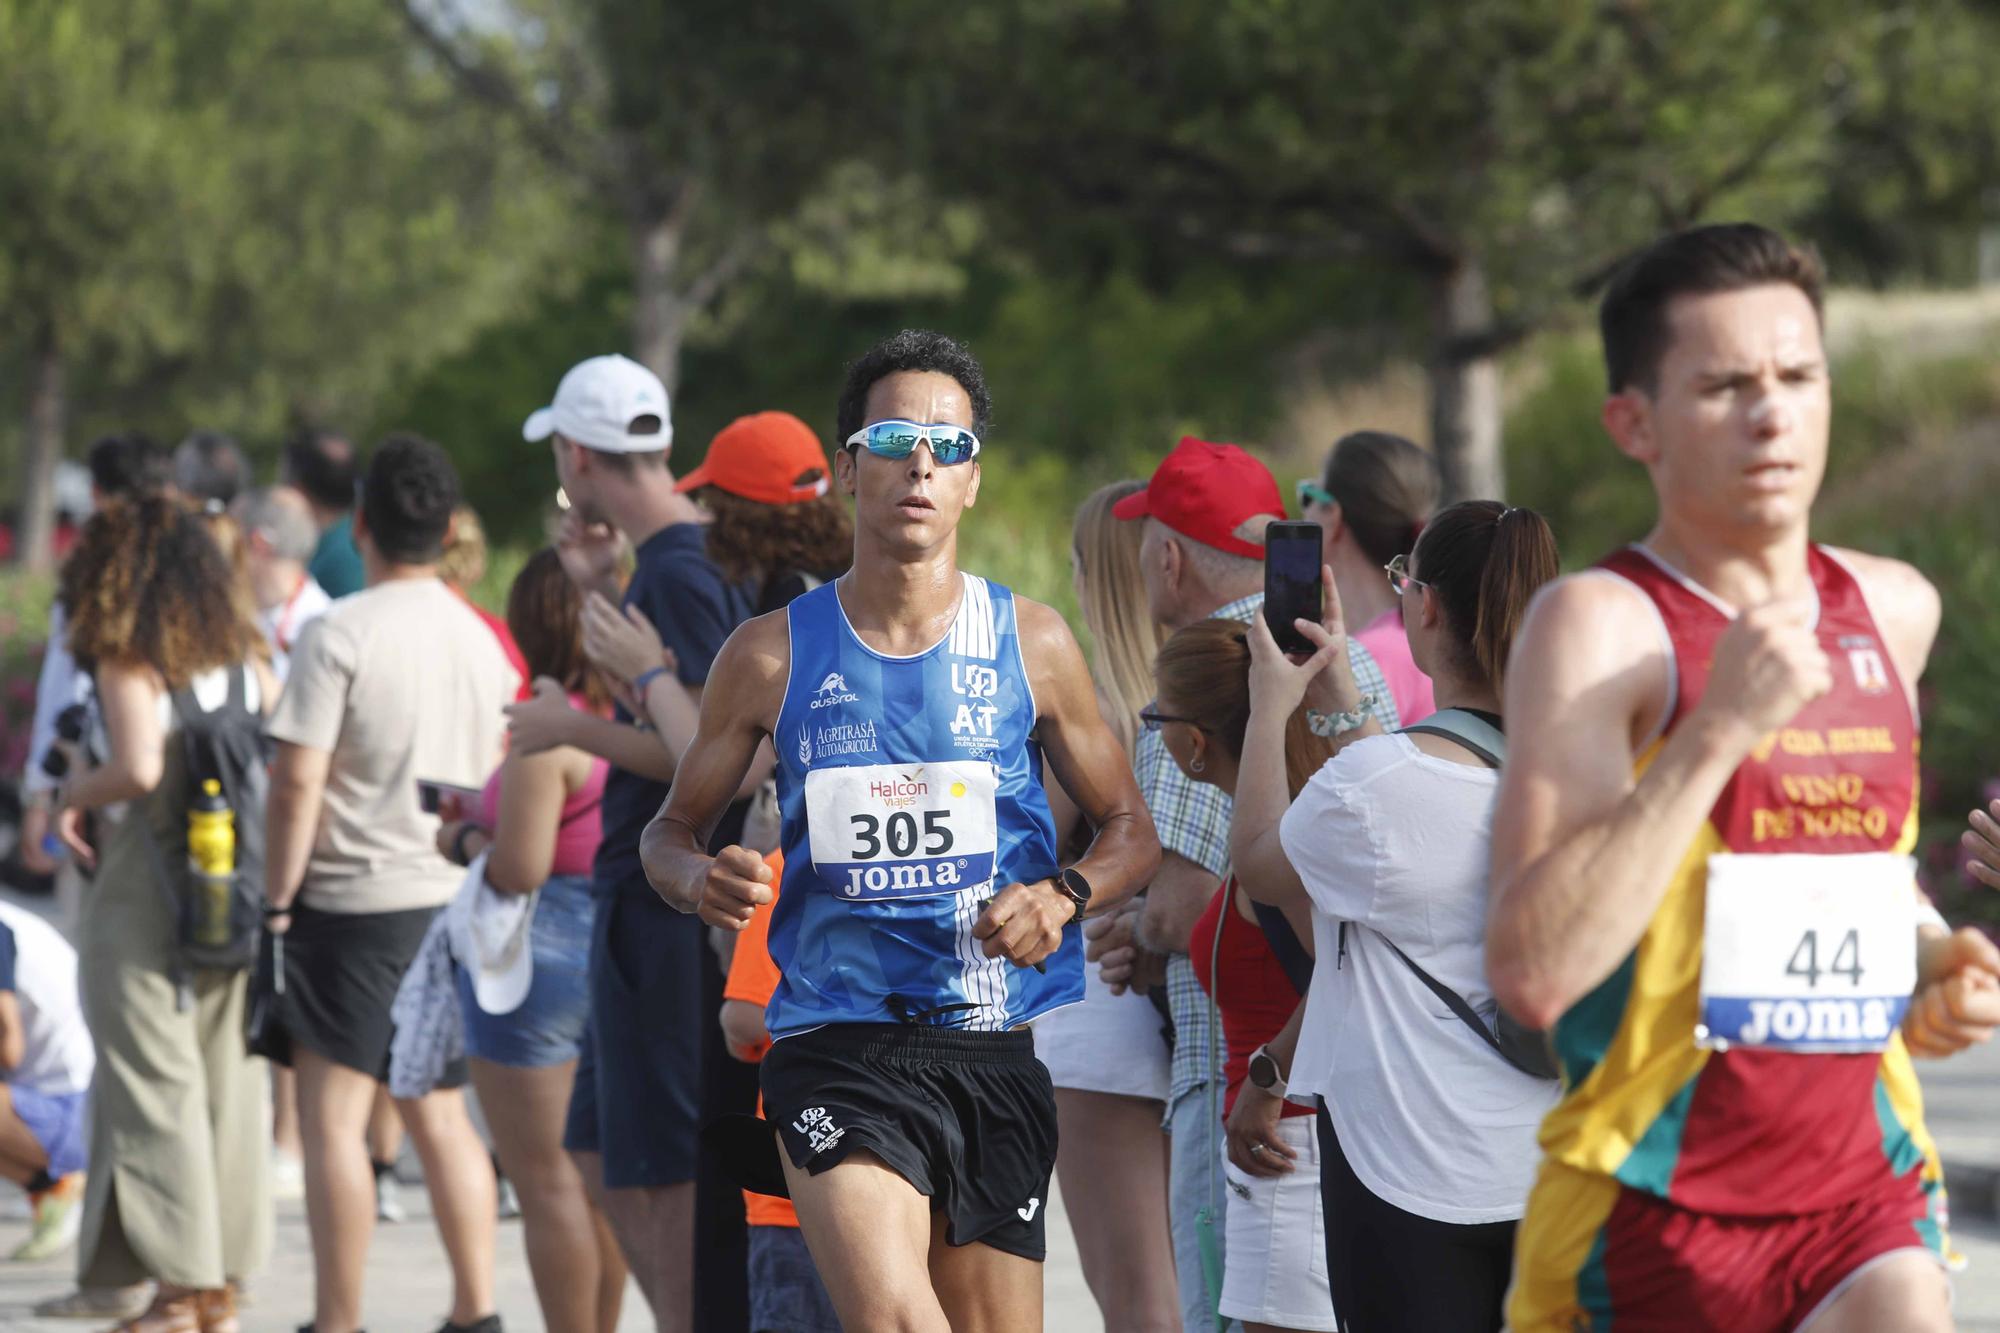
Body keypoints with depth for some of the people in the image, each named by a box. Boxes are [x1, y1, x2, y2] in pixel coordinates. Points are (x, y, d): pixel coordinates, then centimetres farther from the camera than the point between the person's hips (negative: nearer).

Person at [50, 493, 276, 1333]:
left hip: (143, 890, -6)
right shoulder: (241, 656, 7)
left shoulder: (127, 661, -11)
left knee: (153, 1083, 0)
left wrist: (79, 789, -5)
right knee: (227, 1081, 11)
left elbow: (137, 767, -23)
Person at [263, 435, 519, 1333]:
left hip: (353, 898, -7)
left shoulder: (339, 633, -11)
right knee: (439, 1115, 14)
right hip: (453, 899, 7)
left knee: (333, 1118, -3)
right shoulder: (480, 639, 9)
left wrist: (277, 897, -8)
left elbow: (299, 780, -16)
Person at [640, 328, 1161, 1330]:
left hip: (997, 1050, 2)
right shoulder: (773, 655, 3)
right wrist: (699, 879, -10)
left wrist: (1064, 896, -7)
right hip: (836, 1047, -2)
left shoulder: (1031, 644, 6)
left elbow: (1129, 828, 14)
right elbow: (673, 826, 14)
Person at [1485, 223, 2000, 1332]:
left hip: (1864, 1199, 4)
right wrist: (1720, 729, -24)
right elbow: (1532, 972, -24)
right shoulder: (1600, 626, -11)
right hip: (1652, 1218, -3)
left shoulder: (1895, 610, 9)